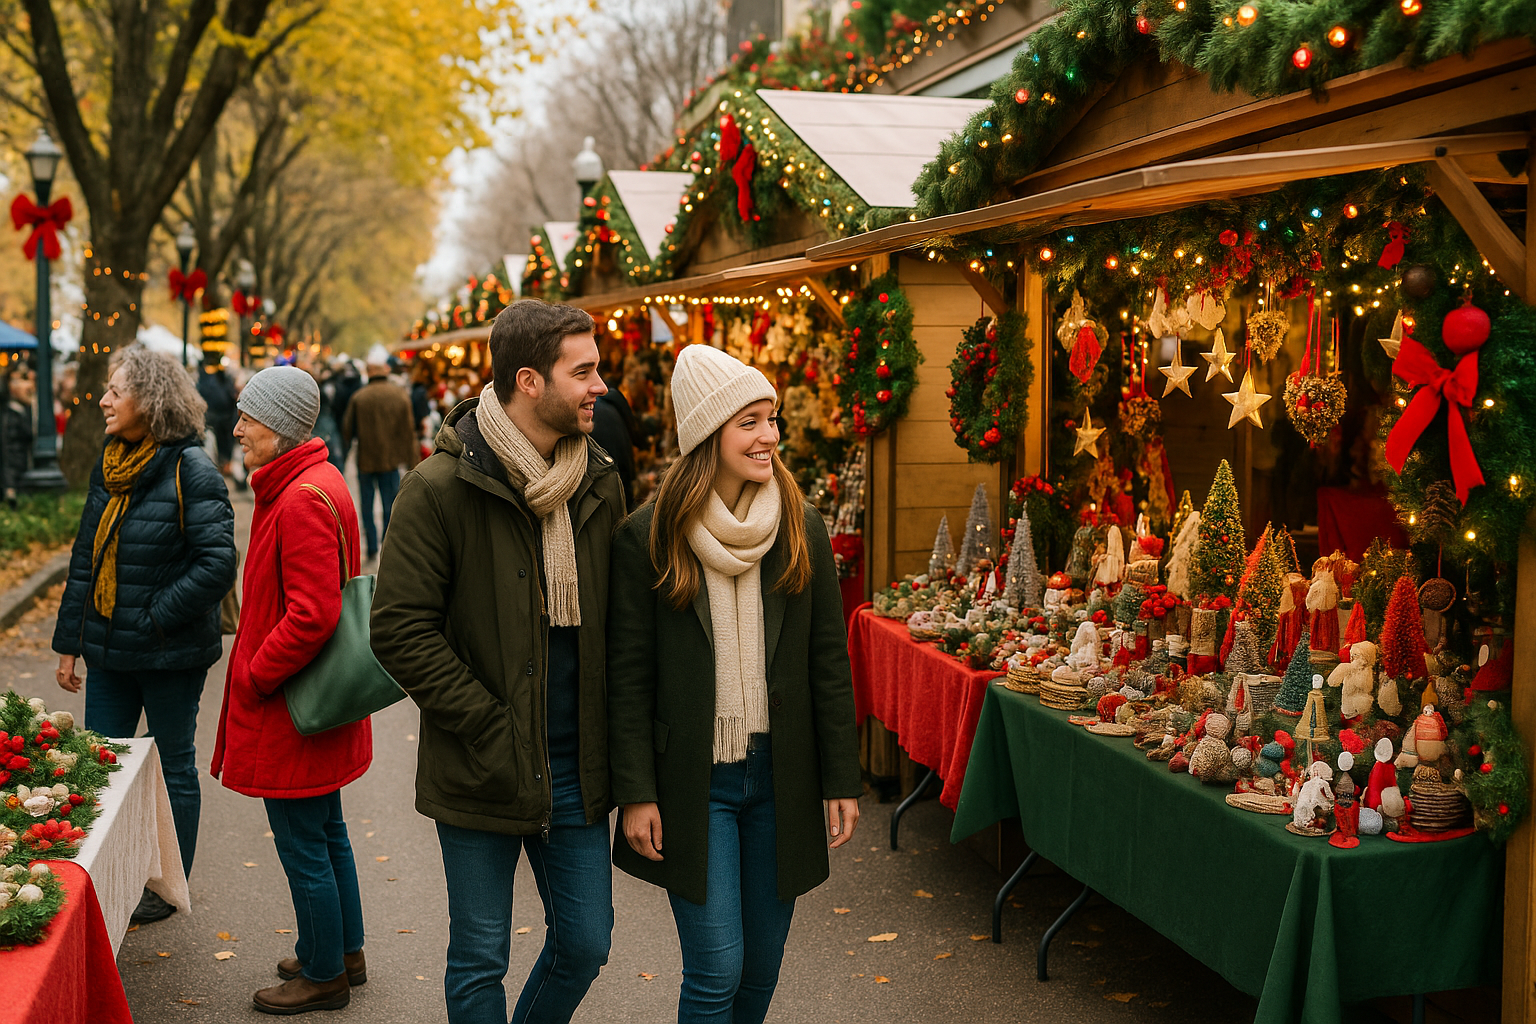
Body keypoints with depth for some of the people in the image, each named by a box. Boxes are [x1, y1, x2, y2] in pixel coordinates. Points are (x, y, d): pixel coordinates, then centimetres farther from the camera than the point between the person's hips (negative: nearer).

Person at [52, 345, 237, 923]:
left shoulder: (191, 473, -15)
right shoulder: (107, 468, 7)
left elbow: (217, 566, -20)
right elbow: (85, 561, 12)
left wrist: (154, 617, -17)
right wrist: (70, 641, 11)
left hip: (170, 657, -6)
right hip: (109, 652, 6)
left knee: (173, 768, 10)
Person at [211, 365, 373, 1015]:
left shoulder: (302, 500, -23)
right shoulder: (314, 483, 10)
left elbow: (311, 615, -29)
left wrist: (251, 680, -17)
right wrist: (255, 674, 16)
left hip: (291, 712, -10)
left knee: (302, 845, 4)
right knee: (325, 831, 21)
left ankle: (323, 974, 19)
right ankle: (345, 953, 36)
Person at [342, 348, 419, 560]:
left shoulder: (358, 397, -8)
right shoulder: (400, 395, -6)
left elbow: (347, 431, -1)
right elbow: (408, 431, -3)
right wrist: (413, 462, 3)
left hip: (365, 460, 0)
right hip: (391, 459, 0)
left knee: (367, 506, 12)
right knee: (390, 506, 7)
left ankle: (372, 549, 13)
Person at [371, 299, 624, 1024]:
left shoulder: (600, 483, 5)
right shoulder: (441, 488, -12)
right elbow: (401, 631, -14)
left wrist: (611, 731, 3)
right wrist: (491, 727, -16)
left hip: (577, 772, 5)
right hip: (481, 774, -4)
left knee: (585, 945, 14)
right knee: (480, 961, 9)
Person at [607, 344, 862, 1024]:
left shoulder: (802, 529, 2)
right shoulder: (646, 539, -7)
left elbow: (829, 661, 4)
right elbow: (628, 675, -4)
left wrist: (841, 781, 3)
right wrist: (635, 792, -7)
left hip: (781, 776, 3)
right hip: (694, 782, -3)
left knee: (762, 964, 14)